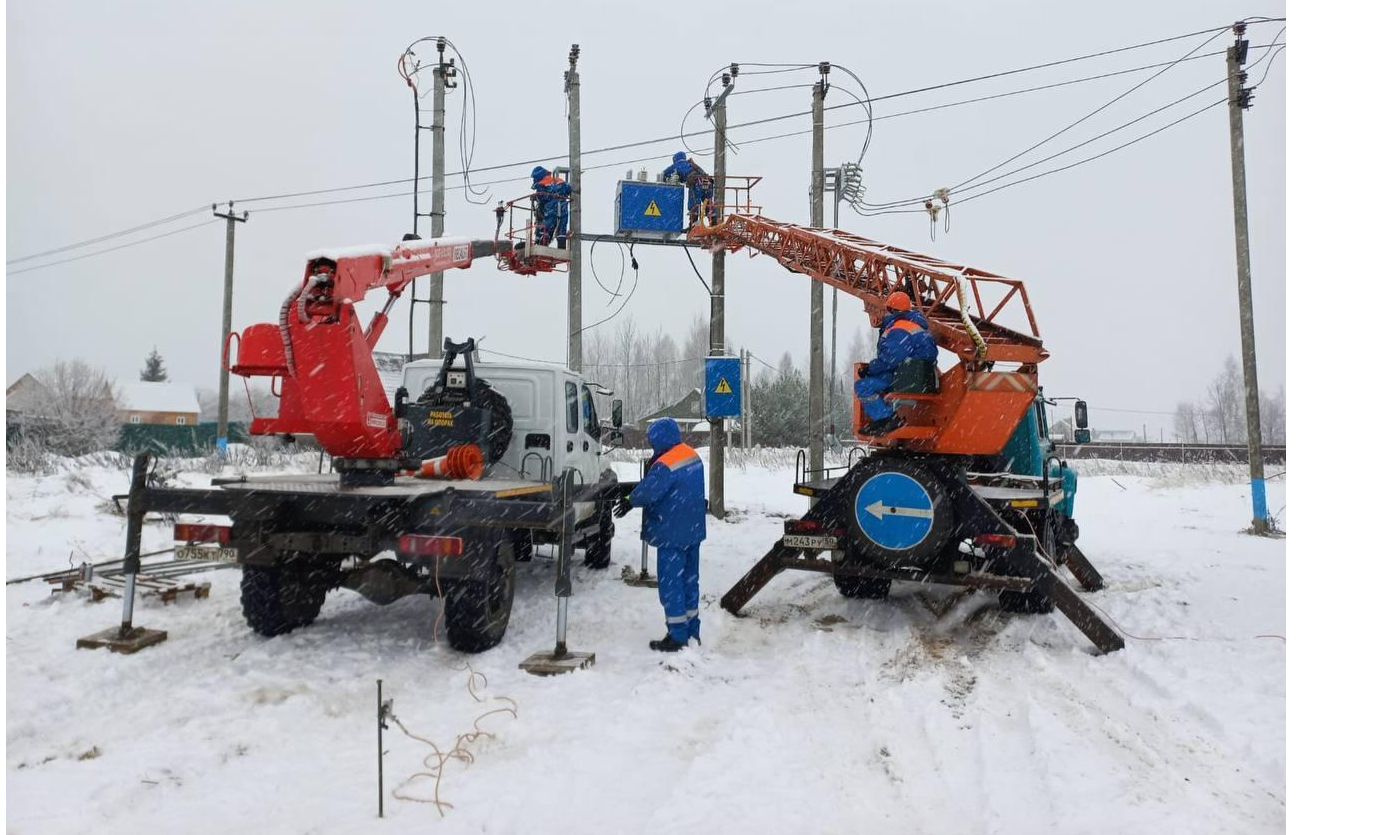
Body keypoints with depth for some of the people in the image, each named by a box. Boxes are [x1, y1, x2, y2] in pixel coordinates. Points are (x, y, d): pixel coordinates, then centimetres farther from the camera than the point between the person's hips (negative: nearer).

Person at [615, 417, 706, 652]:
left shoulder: (665, 465, -23)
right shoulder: (692, 456, 7)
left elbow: (648, 491, -22)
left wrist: (629, 501, -2)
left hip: (673, 535, -9)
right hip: (693, 531, 9)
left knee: (670, 584, 0)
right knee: (689, 580, 17)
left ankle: (677, 636, 5)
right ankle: (692, 630, 26)